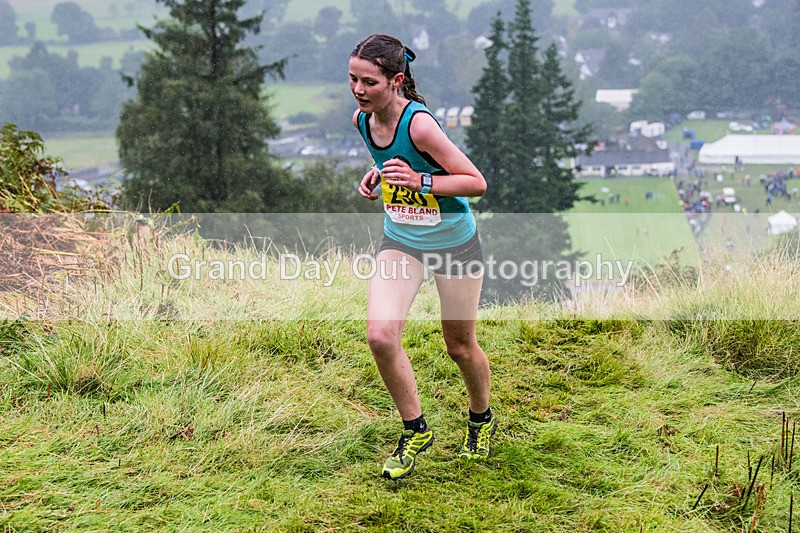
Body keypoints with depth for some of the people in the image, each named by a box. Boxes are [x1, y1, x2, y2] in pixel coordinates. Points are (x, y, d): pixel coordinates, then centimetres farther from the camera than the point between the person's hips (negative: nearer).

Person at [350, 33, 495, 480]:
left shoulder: (420, 123, -28)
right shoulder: (362, 119, -7)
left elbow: (477, 182, -23)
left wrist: (420, 182, -34)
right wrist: (378, 175, -4)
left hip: (454, 242, -5)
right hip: (401, 242, 5)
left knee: (460, 346, 11)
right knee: (380, 335, -16)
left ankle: (482, 418, 42)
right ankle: (415, 430, 6)